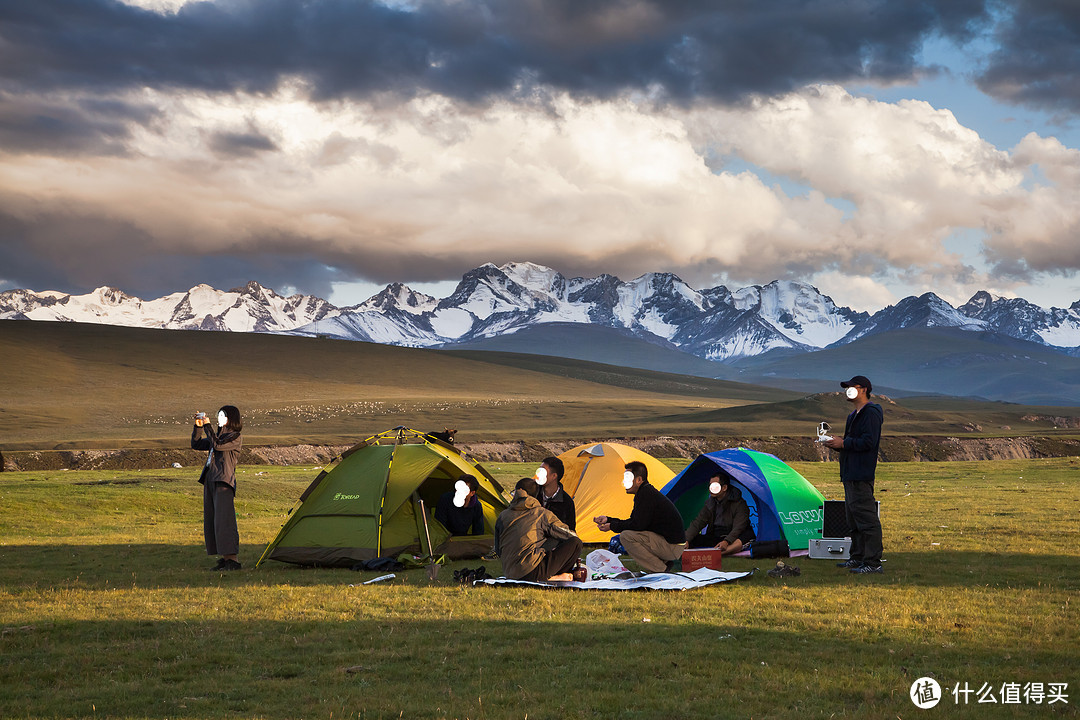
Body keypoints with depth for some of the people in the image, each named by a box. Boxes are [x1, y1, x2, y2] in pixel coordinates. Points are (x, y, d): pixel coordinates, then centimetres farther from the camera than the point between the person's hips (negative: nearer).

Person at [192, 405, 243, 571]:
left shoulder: (235, 438, -5)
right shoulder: (219, 436, 21)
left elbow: (217, 445, -20)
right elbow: (196, 444, 22)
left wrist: (208, 426, -13)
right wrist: (198, 427, 8)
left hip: (224, 482, -9)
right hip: (210, 481, 9)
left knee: (223, 520, -14)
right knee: (211, 521, 9)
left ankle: (233, 560, -14)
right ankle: (224, 559, 13)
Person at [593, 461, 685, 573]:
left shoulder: (646, 494, -17)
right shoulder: (646, 492, 14)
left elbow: (637, 525, -19)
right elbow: (632, 522, 19)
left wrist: (612, 526, -8)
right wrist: (608, 520, 15)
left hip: (672, 546, -10)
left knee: (626, 536, -18)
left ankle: (660, 571, -13)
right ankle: (665, 564, 12)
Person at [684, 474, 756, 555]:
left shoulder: (739, 504, -10)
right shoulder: (710, 504, 7)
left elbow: (738, 528, -21)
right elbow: (698, 523, 2)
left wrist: (726, 542, -40)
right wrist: (686, 540, -16)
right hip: (715, 538, 5)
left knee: (748, 535, -40)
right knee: (692, 539, -19)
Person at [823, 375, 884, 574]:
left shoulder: (870, 413, -11)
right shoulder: (854, 415, 21)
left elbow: (868, 442, -21)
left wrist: (844, 443, -16)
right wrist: (836, 444, 9)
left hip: (862, 475, -11)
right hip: (850, 475, 11)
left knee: (867, 519, -10)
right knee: (853, 518, 16)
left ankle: (873, 563, -9)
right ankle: (857, 558, 24)